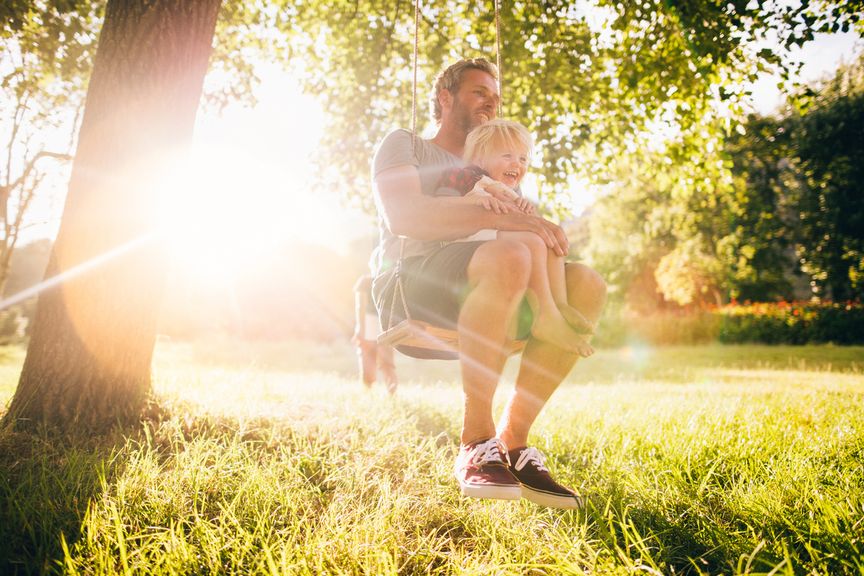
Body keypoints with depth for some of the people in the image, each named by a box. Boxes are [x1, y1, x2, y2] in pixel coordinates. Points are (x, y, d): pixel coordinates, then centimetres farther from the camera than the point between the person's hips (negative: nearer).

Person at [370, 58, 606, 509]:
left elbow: (524, 232, 20)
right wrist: (498, 218, -21)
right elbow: (402, 216, -10)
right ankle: (475, 440, -27)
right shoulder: (403, 144, 13)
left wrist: (543, 230, -7)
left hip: (474, 296, 6)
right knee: (508, 258, -37)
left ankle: (513, 439, -22)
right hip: (409, 283, -6)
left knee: (587, 284, -18)